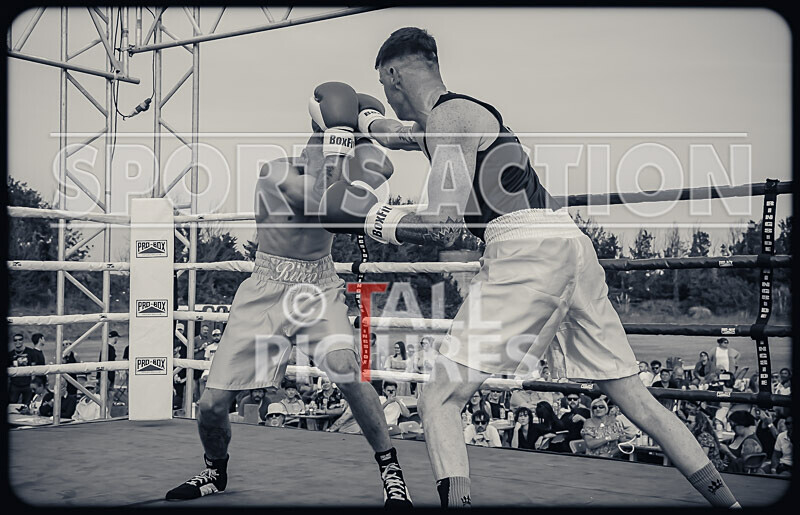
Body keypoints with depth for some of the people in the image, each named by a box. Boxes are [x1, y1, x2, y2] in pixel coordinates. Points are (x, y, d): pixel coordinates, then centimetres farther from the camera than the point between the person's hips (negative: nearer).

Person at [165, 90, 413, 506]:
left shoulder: (342, 179, -5)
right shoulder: (275, 173, -15)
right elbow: (320, 203, -32)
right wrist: (337, 137, -34)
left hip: (319, 288, 1)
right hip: (266, 290, -1)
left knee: (344, 366, -30)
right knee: (212, 404, -1)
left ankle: (390, 469, -11)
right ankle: (215, 473, 32)